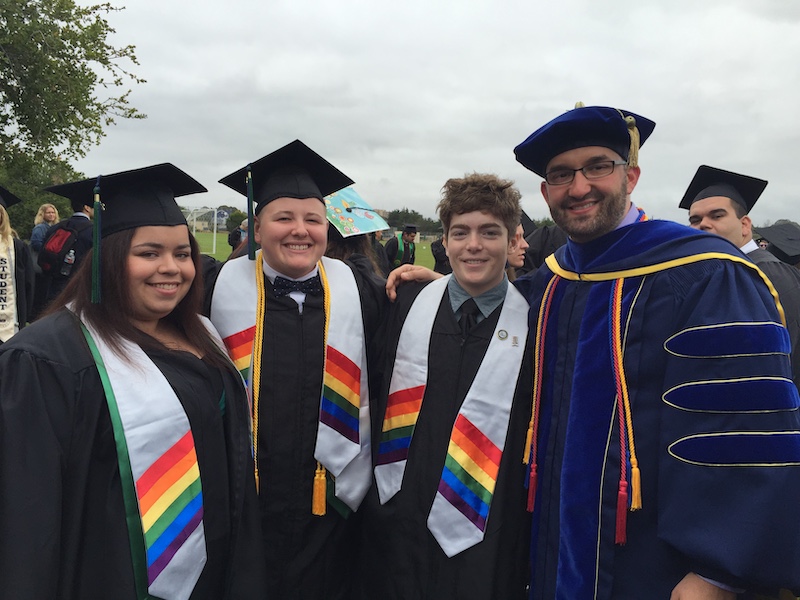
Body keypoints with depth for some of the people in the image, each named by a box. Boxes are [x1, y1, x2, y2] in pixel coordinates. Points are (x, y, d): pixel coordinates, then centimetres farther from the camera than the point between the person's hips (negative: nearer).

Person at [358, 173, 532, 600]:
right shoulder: (407, 305, -1)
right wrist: (371, 494, 6)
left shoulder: (534, 321, -9)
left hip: (486, 536, -2)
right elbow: (375, 394, 6)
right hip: (397, 521, 3)